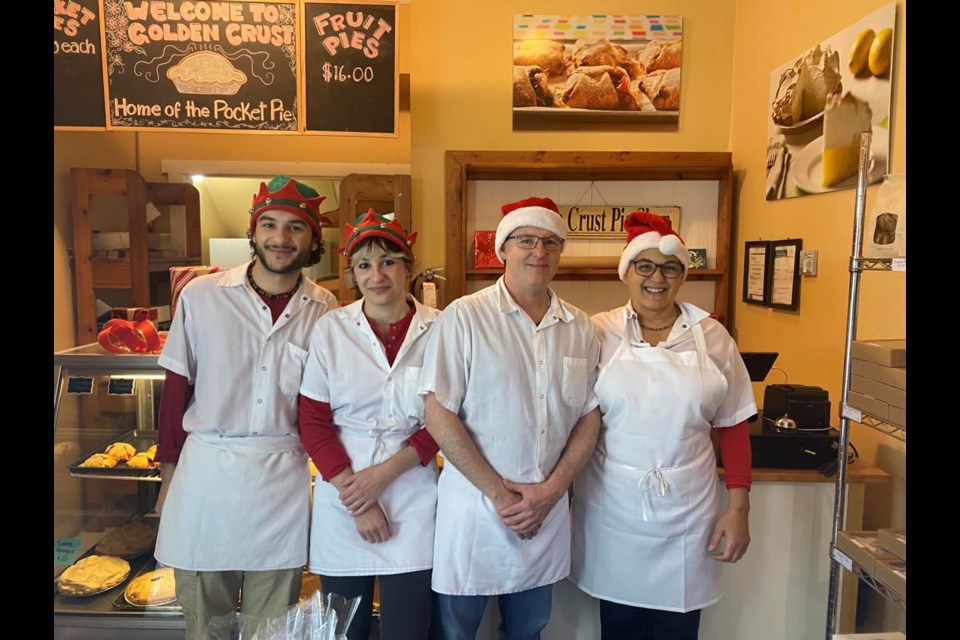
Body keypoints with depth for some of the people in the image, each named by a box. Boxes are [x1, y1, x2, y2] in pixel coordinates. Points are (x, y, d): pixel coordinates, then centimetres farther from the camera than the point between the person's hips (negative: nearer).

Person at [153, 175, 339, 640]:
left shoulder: (323, 309, -2)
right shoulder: (201, 296, -5)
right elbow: (176, 388, 3)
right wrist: (168, 471, 6)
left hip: (284, 478, 1)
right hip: (206, 470, 0)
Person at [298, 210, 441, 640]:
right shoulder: (330, 330, -3)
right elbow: (313, 423, -2)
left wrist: (385, 473, -12)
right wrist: (355, 497, -7)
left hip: (413, 498, -1)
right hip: (343, 498, 1)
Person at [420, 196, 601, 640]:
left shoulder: (580, 328, 4)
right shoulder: (464, 317, -10)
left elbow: (589, 417, 5)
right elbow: (439, 416, -12)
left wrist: (550, 491, -6)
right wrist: (499, 491, -12)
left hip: (547, 512, 4)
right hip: (473, 507, -3)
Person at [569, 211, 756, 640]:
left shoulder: (712, 337, 0)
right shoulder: (599, 333, -4)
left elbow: (733, 427, 3)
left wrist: (738, 509, 1)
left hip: (686, 513, 1)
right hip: (614, 511, 0)